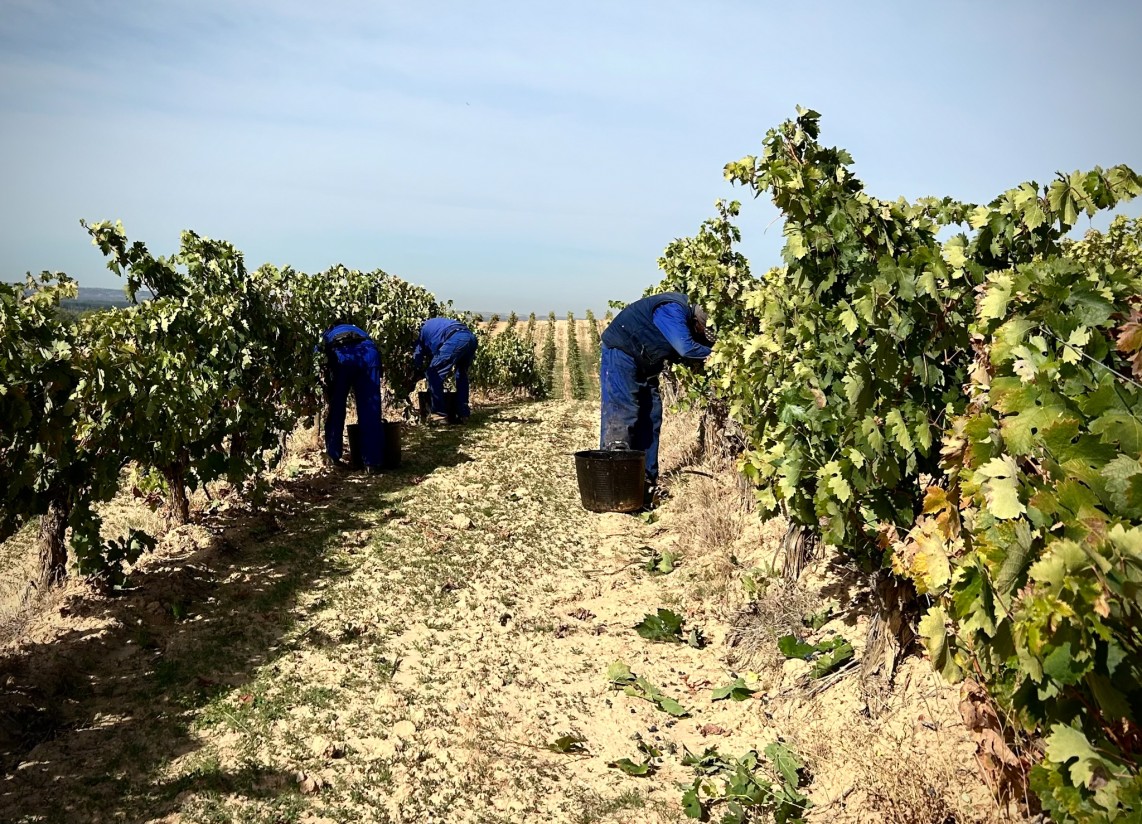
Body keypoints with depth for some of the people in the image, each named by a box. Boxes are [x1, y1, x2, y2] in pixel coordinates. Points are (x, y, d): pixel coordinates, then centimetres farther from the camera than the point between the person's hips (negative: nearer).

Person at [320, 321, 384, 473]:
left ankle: (333, 456, 27)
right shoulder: (357, 330, 46)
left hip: (341, 354, -1)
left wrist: (329, 399, 27)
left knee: (336, 408, 18)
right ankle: (372, 463, 7)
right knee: (371, 410, 6)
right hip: (368, 353, 1)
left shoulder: (326, 335, 40)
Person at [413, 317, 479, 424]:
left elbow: (417, 359, 24)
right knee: (462, 374, 25)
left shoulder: (422, 330, 25)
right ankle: (463, 413, 23)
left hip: (455, 340, -7)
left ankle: (438, 410, 4)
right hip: (471, 338, 7)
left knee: (433, 374, 5)